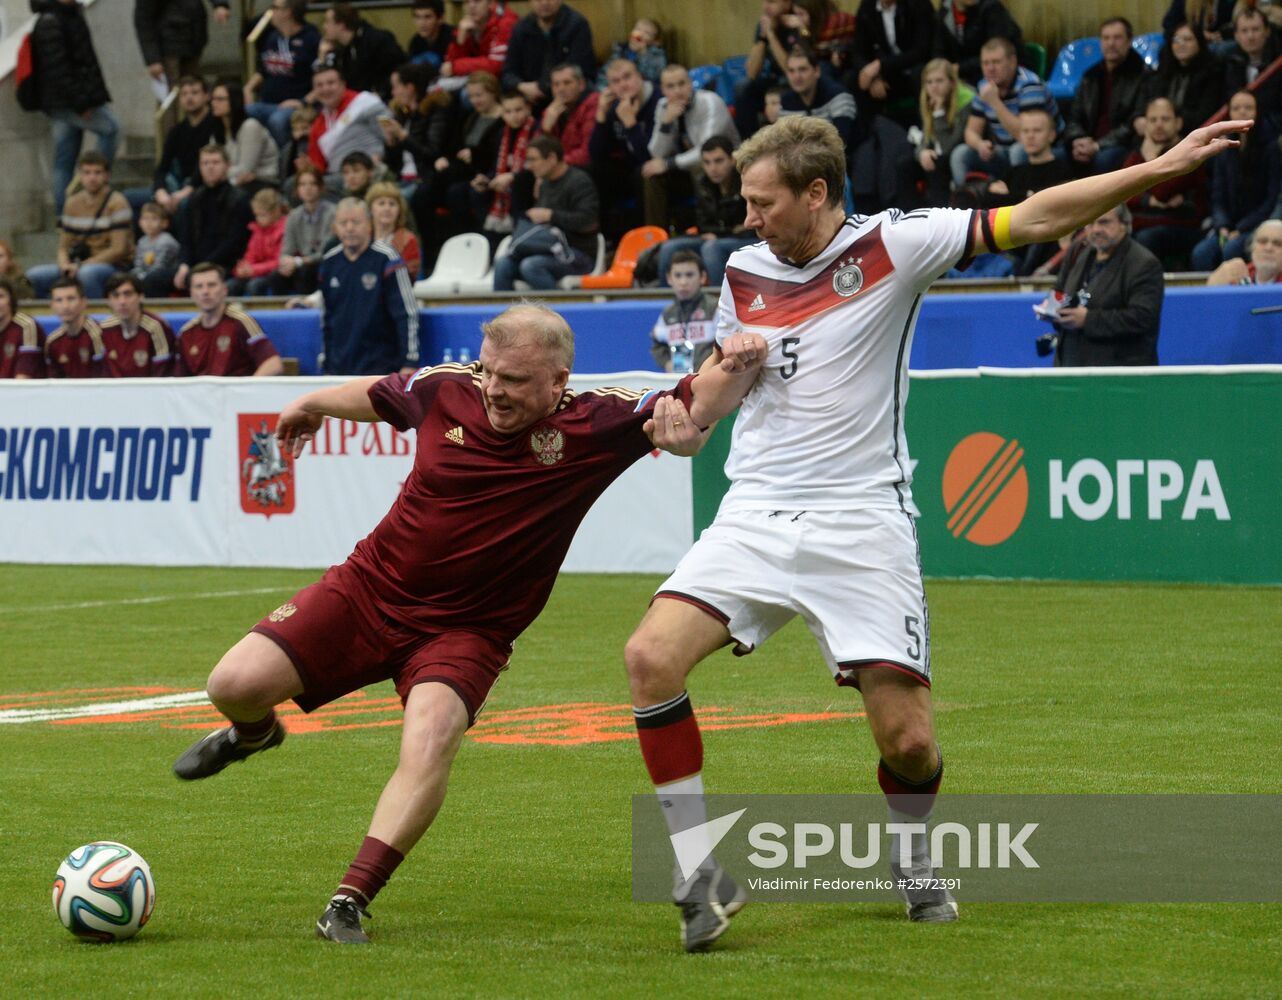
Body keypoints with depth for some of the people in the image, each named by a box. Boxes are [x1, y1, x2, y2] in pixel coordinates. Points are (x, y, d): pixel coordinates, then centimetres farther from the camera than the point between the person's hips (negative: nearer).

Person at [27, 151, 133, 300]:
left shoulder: (116, 203, -7)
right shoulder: (73, 204, 10)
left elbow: (118, 249, -13)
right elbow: (63, 247, 14)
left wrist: (82, 265, -17)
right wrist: (64, 264, -10)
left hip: (114, 267, -5)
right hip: (78, 267, 5)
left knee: (87, 273, -39)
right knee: (34, 275, -16)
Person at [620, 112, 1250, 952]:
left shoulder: (891, 245, -5)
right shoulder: (743, 271, 10)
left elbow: (1033, 220, -10)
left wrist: (1160, 168, -18)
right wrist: (726, 365, 1)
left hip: (862, 524, -4)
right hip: (757, 518, 4)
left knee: (908, 739, -7)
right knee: (652, 656, -19)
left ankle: (916, 866, 27)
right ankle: (702, 874, -8)